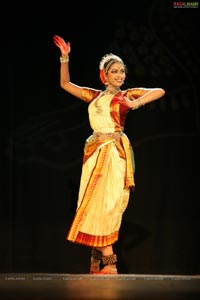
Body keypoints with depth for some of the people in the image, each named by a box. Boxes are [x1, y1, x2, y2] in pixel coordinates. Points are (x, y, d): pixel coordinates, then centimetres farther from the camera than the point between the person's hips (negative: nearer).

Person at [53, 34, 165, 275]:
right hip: (95, 151, 5)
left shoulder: (126, 95, 6)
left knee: (104, 203, -14)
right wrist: (65, 58, 14)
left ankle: (108, 261, -15)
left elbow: (159, 91, -4)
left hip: (114, 152, -5)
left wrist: (135, 104, -15)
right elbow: (65, 84, 23)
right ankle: (98, 259, 6)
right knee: (94, 203, 2)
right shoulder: (95, 96, 17)